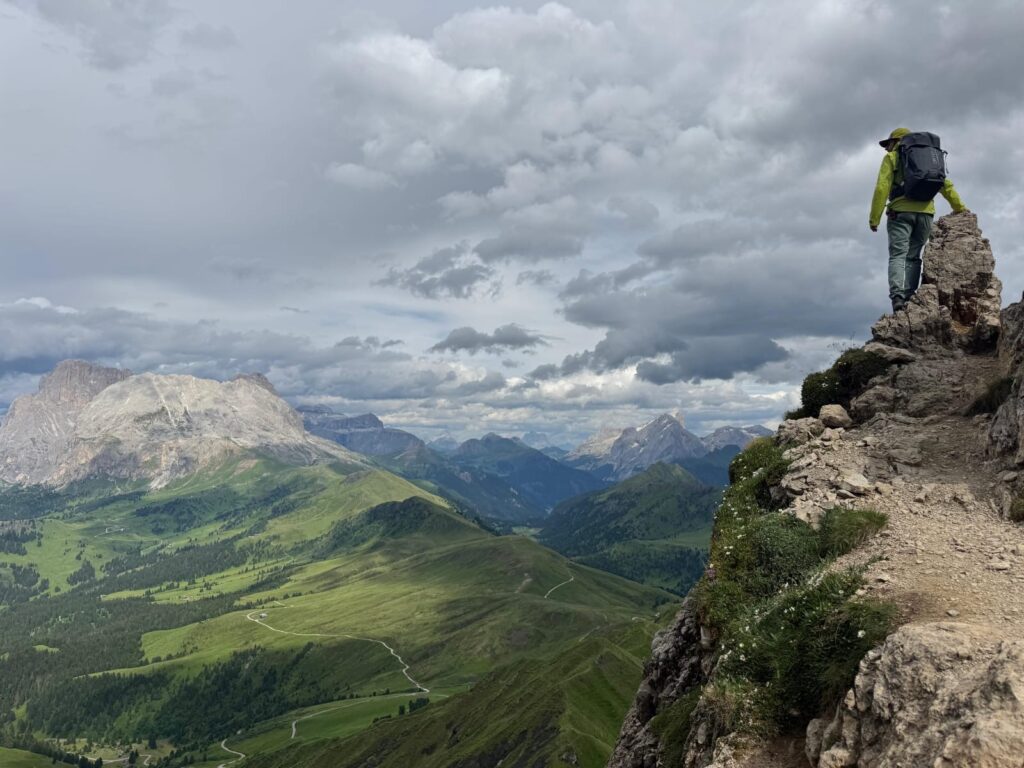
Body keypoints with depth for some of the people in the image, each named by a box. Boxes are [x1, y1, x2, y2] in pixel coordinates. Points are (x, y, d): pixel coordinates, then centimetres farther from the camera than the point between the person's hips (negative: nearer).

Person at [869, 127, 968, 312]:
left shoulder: (891, 158, 11)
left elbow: (882, 188, -3)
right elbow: (946, 184, 19)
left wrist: (874, 218, -5)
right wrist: (959, 207, 20)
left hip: (901, 212, -4)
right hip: (925, 212, 4)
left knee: (898, 255, -11)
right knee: (913, 257, 7)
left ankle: (897, 296, -28)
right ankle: (909, 296, -7)